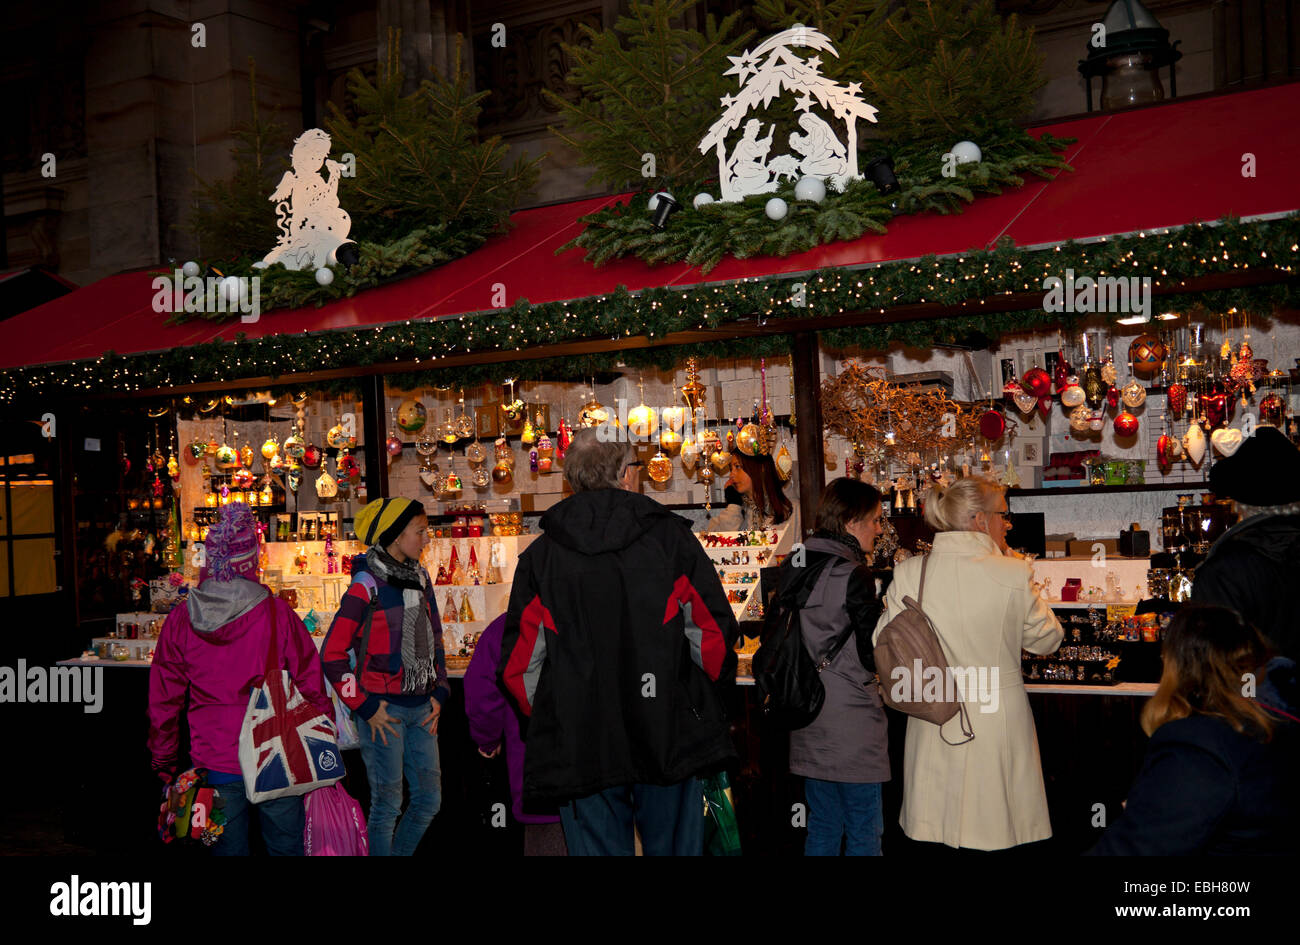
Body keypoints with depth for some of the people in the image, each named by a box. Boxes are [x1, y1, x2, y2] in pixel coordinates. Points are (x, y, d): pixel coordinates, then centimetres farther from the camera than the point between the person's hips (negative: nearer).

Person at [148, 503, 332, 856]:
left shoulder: (180, 621, -5)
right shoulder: (277, 613, -11)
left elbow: (163, 702, 2)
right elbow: (312, 686, -7)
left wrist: (164, 763, 15)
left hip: (215, 767, 2)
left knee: (227, 850, 14)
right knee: (286, 847, 12)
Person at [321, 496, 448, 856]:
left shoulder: (419, 578, 10)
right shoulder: (367, 586, -11)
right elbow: (332, 655, -12)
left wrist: (439, 693, 10)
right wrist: (365, 708, -11)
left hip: (421, 709, 7)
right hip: (383, 711, -7)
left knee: (430, 800, 11)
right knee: (387, 804, 1)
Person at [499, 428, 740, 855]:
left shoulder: (539, 556, 1)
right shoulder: (671, 537, 0)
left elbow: (520, 666, 2)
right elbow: (714, 632, 0)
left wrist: (549, 719, 18)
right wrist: (700, 702, 16)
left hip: (580, 751, 0)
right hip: (670, 740, 0)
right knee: (675, 847, 10)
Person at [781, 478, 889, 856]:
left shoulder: (793, 567, 6)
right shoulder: (853, 574, -16)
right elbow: (874, 657, -13)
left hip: (807, 717, 8)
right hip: (850, 719, -7)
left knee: (821, 828, 17)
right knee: (864, 832, 3)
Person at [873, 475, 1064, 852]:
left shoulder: (910, 573, -6)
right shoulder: (1013, 575, -12)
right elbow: (1046, 639, 3)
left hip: (933, 726, 3)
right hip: (996, 725, -2)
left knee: (932, 837, 13)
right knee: (994, 838, 9)